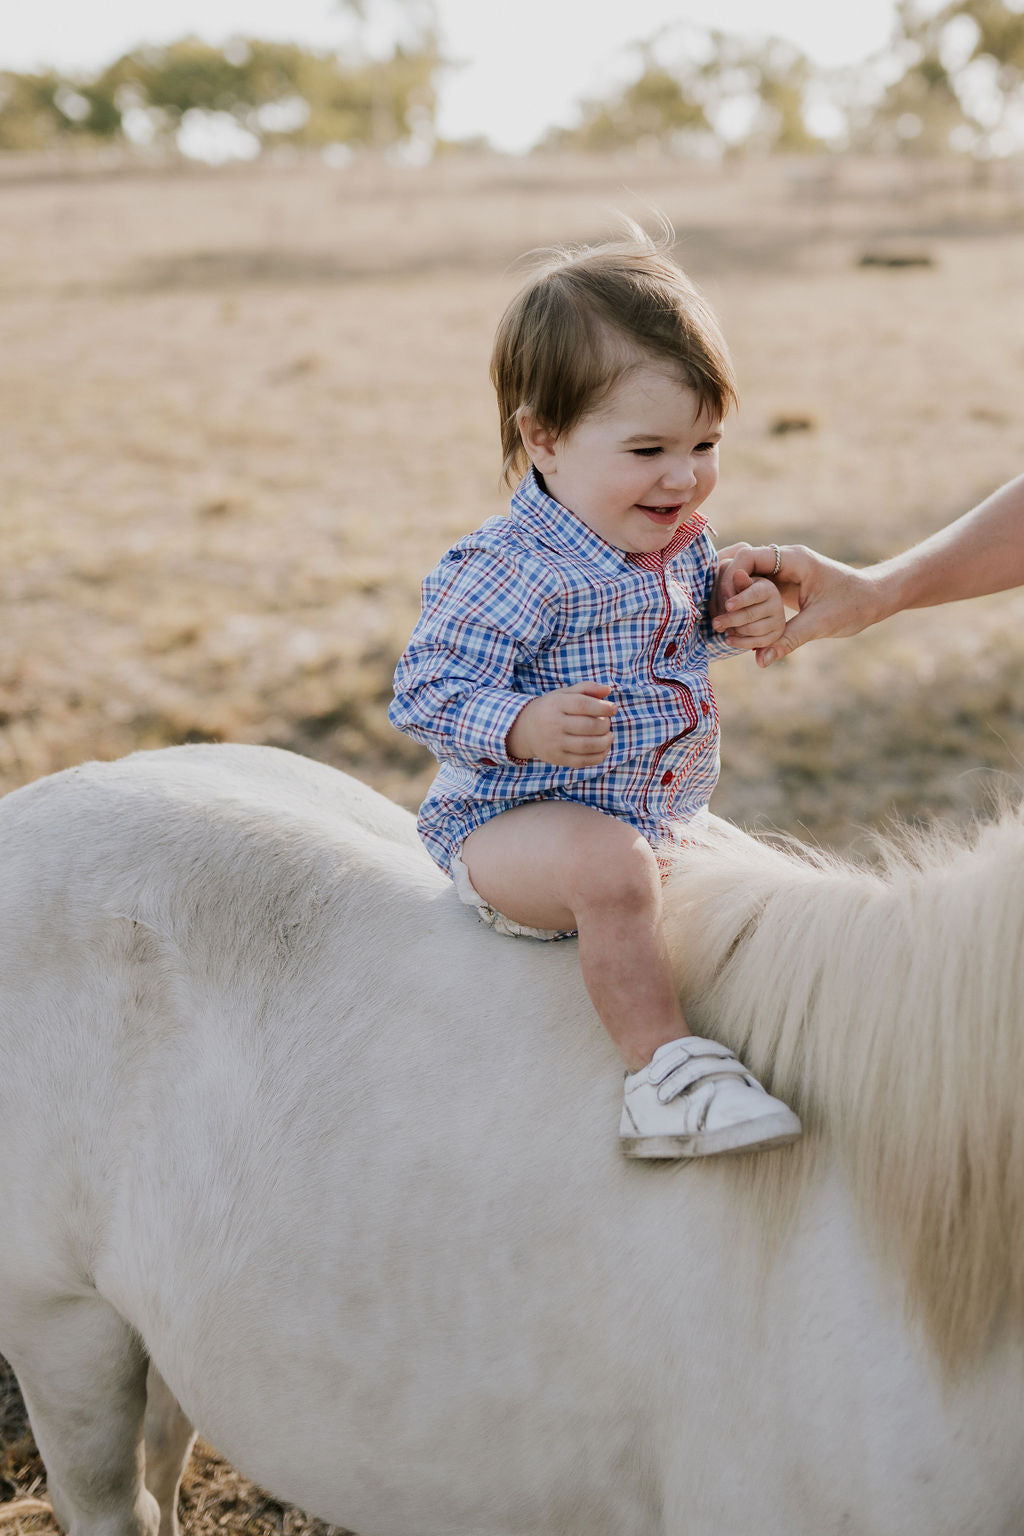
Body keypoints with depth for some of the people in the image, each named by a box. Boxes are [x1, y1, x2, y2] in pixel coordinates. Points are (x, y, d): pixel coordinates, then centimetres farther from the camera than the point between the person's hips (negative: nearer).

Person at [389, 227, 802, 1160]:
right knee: (612, 864, -37)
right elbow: (425, 690, -23)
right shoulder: (510, 568, -23)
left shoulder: (680, 536, 2)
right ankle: (665, 1070, -29)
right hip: (514, 822, -8)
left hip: (662, 816, 9)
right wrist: (528, 728, -40)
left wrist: (744, 620, -1)